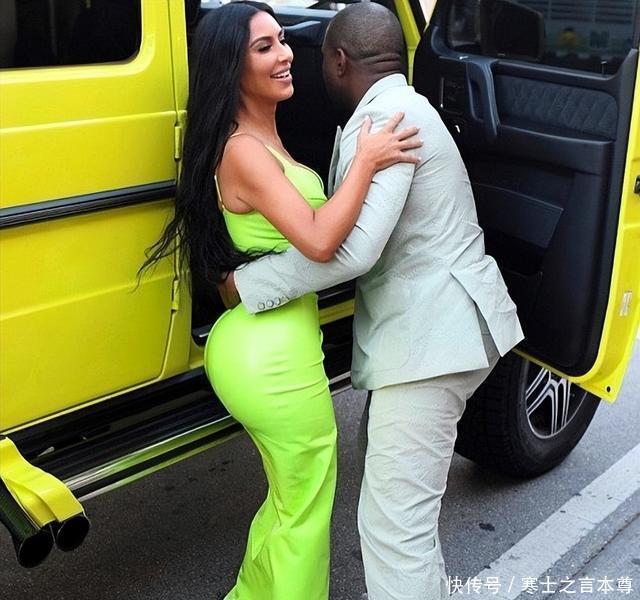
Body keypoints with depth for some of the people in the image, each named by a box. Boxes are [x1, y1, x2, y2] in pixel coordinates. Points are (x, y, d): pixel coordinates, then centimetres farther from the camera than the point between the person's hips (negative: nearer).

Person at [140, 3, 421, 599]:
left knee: (287, 498, 27)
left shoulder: (260, 138, 13)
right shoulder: (243, 150, -18)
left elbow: (309, 222, 11)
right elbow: (319, 240, -27)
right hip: (274, 354, -10)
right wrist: (367, 160, -20)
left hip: (251, 345, 10)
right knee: (307, 510, 9)